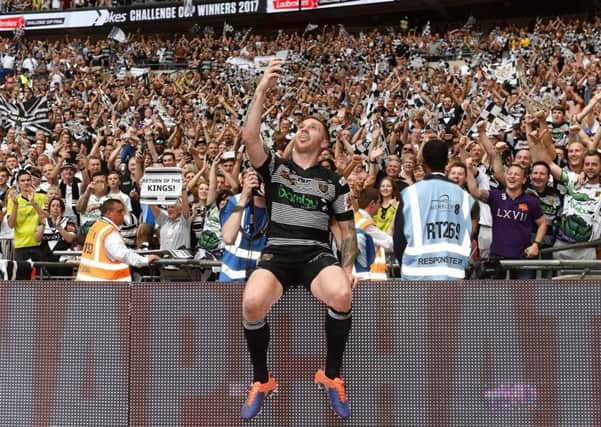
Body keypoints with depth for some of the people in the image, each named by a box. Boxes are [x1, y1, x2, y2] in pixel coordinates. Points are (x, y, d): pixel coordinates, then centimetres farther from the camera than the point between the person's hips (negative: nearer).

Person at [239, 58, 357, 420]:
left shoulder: (334, 182, 15)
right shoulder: (275, 168, 13)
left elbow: (348, 232, 14)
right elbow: (250, 136, -6)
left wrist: (348, 268, -5)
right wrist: (263, 90, -11)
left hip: (317, 255, 0)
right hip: (276, 254, 0)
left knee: (342, 296, -35)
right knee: (252, 304, -33)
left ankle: (331, 376, -9)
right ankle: (262, 381, -6)